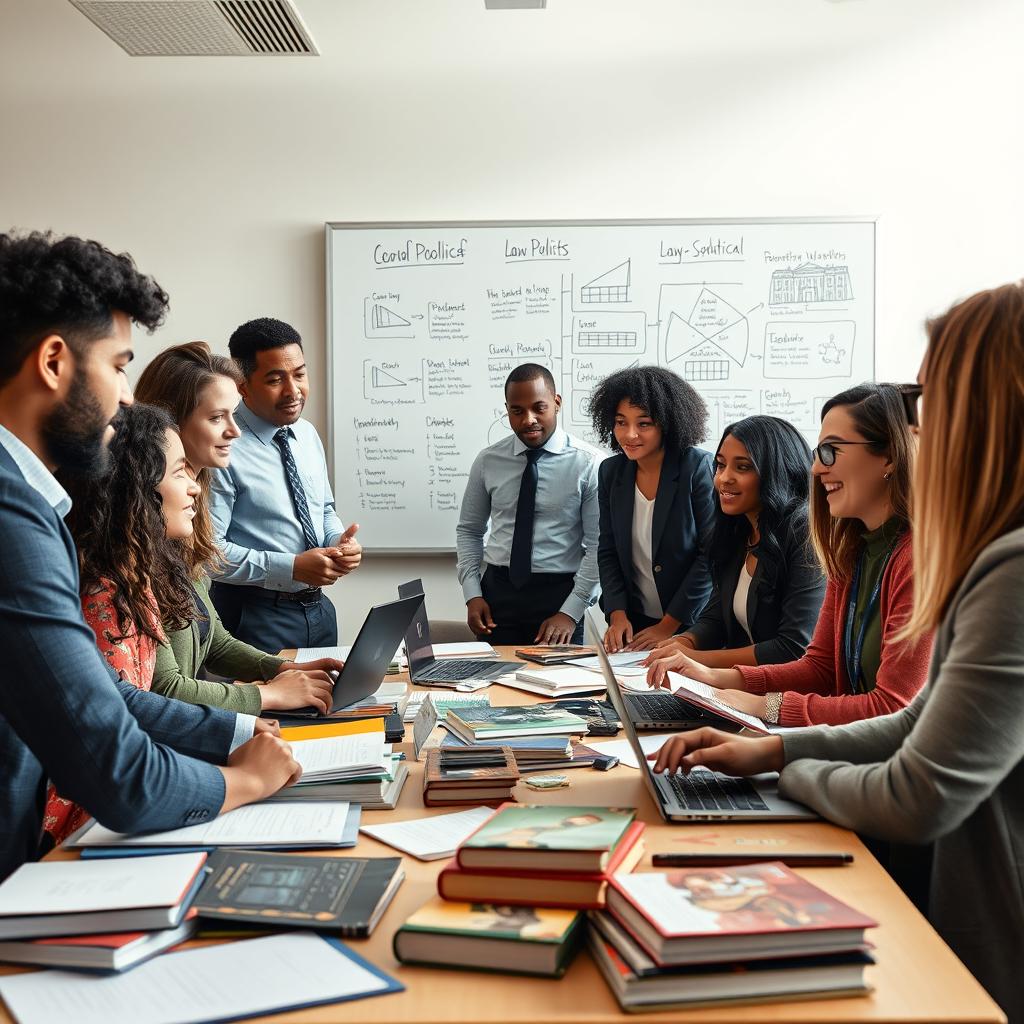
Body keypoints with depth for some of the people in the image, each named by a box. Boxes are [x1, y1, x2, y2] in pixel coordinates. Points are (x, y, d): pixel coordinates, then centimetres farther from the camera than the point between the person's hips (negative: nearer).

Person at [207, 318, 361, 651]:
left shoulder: (308, 434, 7)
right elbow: (207, 549, -21)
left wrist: (340, 541, -4)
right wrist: (291, 567, -22)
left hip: (319, 608, 7)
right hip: (255, 616, -7)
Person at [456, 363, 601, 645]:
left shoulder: (588, 463, -6)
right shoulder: (488, 461, 4)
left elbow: (599, 545, -8)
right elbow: (469, 530, 12)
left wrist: (570, 613, -14)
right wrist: (472, 595, 0)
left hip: (559, 595, -2)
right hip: (498, 592, 2)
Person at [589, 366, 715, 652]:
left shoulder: (698, 467, -15)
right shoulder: (611, 472, 0)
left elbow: (712, 554, -15)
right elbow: (608, 551, 5)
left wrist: (669, 625, -14)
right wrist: (617, 614, -8)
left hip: (692, 625, -4)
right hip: (634, 623, 4)